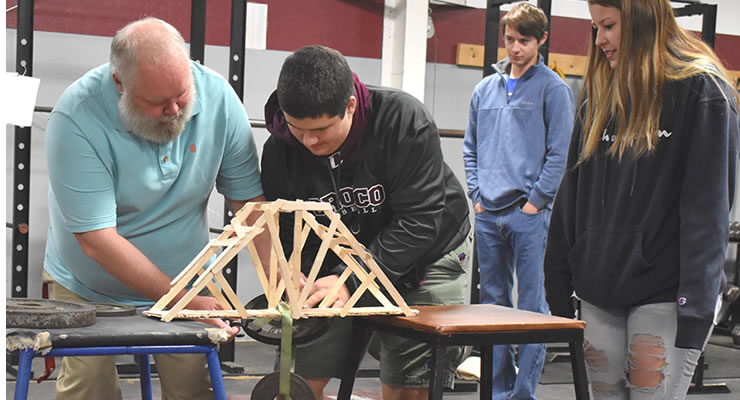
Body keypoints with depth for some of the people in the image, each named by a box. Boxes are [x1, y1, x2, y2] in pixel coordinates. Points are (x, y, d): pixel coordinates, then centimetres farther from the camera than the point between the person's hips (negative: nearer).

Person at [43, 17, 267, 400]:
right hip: (88, 292, -2)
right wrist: (184, 301, -28)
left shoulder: (218, 98, -16)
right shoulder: (76, 120, -27)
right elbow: (97, 240, -27)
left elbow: (249, 200, -10)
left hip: (186, 280, 2)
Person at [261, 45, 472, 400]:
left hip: (426, 257, -3)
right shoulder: (279, 150, -15)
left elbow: (419, 221, -30)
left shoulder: (403, 119, -28)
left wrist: (352, 281, -36)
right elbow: (288, 235, -6)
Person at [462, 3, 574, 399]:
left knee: (531, 305, -3)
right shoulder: (485, 88, 13)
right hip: (487, 216, 5)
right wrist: (477, 195, 7)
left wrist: (535, 202, -10)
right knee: (493, 302, 10)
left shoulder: (553, 88, -2)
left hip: (529, 215, -5)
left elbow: (560, 152, -6)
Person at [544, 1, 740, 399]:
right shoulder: (600, 93, 13)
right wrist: (558, 284, 12)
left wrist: (696, 306, -16)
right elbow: (572, 192, 15)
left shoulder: (701, 89, -6)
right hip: (599, 293, 6)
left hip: (663, 295, -6)